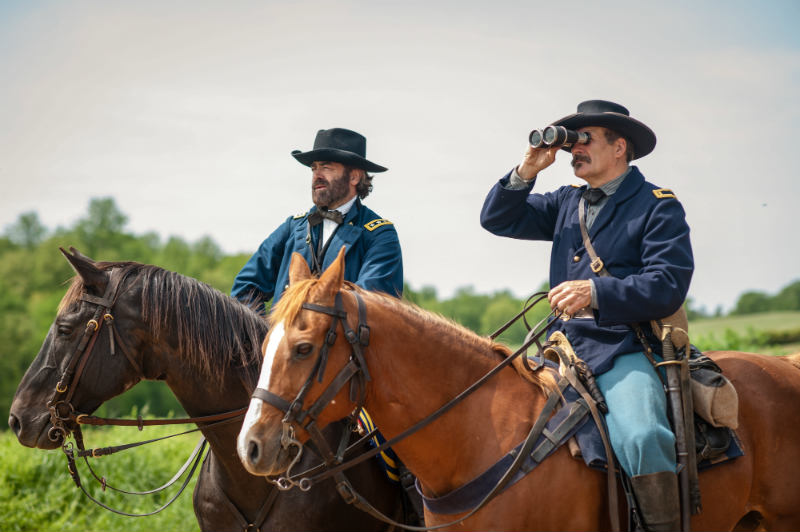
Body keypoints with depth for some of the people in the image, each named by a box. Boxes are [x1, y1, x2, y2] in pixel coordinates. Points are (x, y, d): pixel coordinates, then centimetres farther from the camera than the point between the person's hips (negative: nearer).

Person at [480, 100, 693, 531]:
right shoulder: (567, 203, 20)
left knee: (641, 439, -33)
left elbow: (668, 286, -11)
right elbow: (499, 220, 21)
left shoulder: (658, 206, 0)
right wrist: (526, 171, 6)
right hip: (562, 347, 7)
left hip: (622, 350, -7)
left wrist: (596, 292, -23)